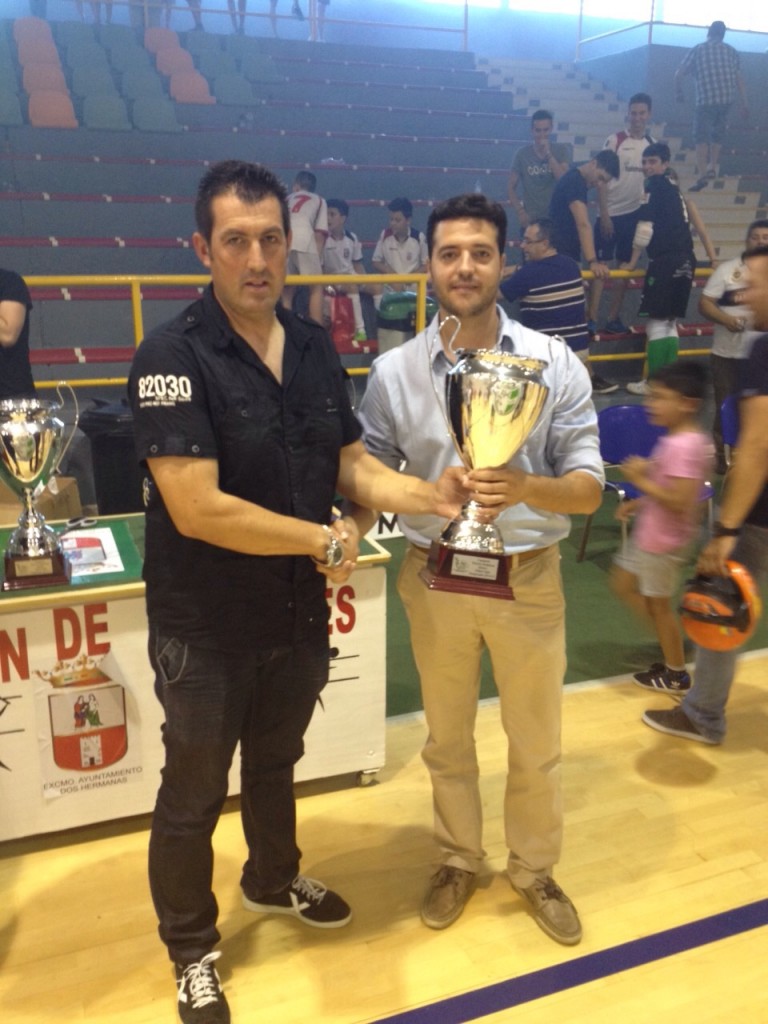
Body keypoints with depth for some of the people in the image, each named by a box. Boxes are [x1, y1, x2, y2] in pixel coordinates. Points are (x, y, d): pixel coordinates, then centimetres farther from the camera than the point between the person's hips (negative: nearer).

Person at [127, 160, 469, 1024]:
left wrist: (430, 495, -15)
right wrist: (326, 541, -18)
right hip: (205, 630, -5)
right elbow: (197, 508, -27)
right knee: (194, 792, 14)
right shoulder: (171, 355, -21)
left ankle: (273, 882, 54)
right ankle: (191, 949, 39)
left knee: (276, 761, 27)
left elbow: (353, 468, 4)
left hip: (300, 615, 6)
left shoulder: (314, 347, 0)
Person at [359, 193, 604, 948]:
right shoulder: (393, 372, -5)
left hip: (529, 580, 0)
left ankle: (534, 870, 41)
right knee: (447, 737, 19)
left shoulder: (556, 365, -9)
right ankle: (457, 860, 43)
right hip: (435, 580, 1)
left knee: (535, 742, 16)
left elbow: (588, 489, -10)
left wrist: (524, 487, -29)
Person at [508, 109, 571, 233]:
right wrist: (520, 212, -9)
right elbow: (511, 187, 5)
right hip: (530, 220, 0)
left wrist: (549, 155, -16)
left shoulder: (561, 151, 2)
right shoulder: (523, 153, 3)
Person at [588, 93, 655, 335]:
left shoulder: (653, 143, 6)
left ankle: (613, 317, 16)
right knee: (601, 264, -4)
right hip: (612, 213, -5)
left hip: (636, 213, 5)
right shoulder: (614, 141, -8)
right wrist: (604, 214, -14)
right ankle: (592, 318, -2)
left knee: (625, 266, 8)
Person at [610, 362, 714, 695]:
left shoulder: (682, 446, -28)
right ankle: (671, 640, 33)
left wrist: (641, 480, -24)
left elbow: (680, 502, -31)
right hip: (649, 533, 10)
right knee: (623, 585, 21)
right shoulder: (685, 439, 4)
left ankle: (675, 675, 26)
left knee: (658, 603, 7)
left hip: (663, 541, -10)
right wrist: (640, 502, 10)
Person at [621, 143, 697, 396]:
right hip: (685, 260, 9)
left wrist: (632, 262, -2)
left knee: (657, 322, -4)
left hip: (666, 261, -9)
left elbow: (646, 227, -9)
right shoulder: (672, 187, 21)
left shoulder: (655, 185, -4)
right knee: (670, 322, 13)